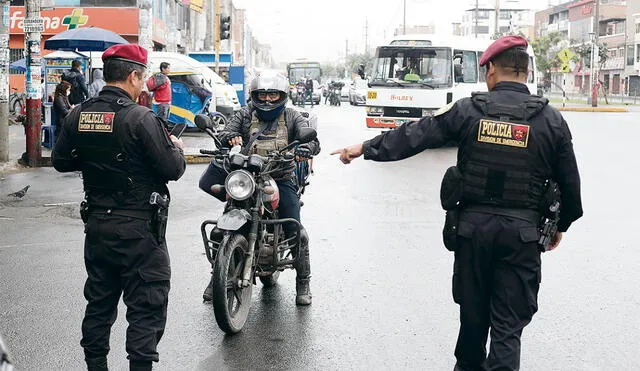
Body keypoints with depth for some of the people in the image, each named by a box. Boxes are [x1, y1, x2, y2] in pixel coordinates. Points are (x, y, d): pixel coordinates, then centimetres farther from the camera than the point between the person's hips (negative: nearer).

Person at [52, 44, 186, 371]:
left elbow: (60, 161, 11)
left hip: (96, 224, 7)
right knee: (146, 307, 2)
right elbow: (173, 169, -16)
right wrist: (176, 148, 4)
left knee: (99, 301, 18)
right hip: (139, 229, -7)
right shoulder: (141, 119, -18)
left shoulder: (77, 116, 1)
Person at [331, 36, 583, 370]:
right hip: (522, 230, -1)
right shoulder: (552, 120, -1)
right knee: (509, 323, 2)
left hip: (472, 225, 1)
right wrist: (561, 225, 19)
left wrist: (364, 149, 6)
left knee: (472, 309, 19)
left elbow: (413, 136, -2)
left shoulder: (468, 110, -4)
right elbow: (570, 183, 4)